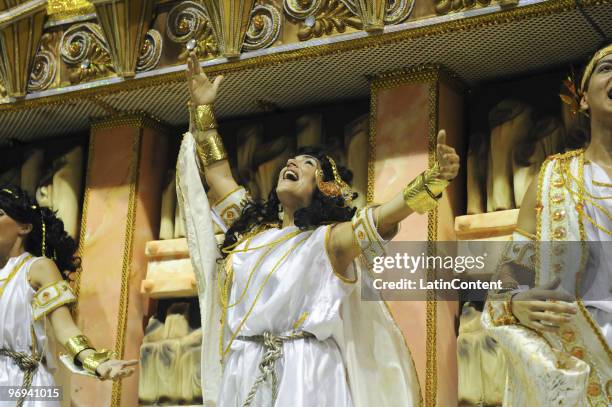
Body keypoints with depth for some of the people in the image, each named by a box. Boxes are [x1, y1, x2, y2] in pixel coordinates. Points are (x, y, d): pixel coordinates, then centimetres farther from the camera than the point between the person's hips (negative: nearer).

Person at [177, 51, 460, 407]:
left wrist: (438, 177, -29)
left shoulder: (330, 239, 0)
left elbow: (385, 216, -15)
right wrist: (202, 109, 26)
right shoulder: (252, 228, 16)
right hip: (243, 376, 5)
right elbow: (218, 173, 25)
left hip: (306, 376, -5)